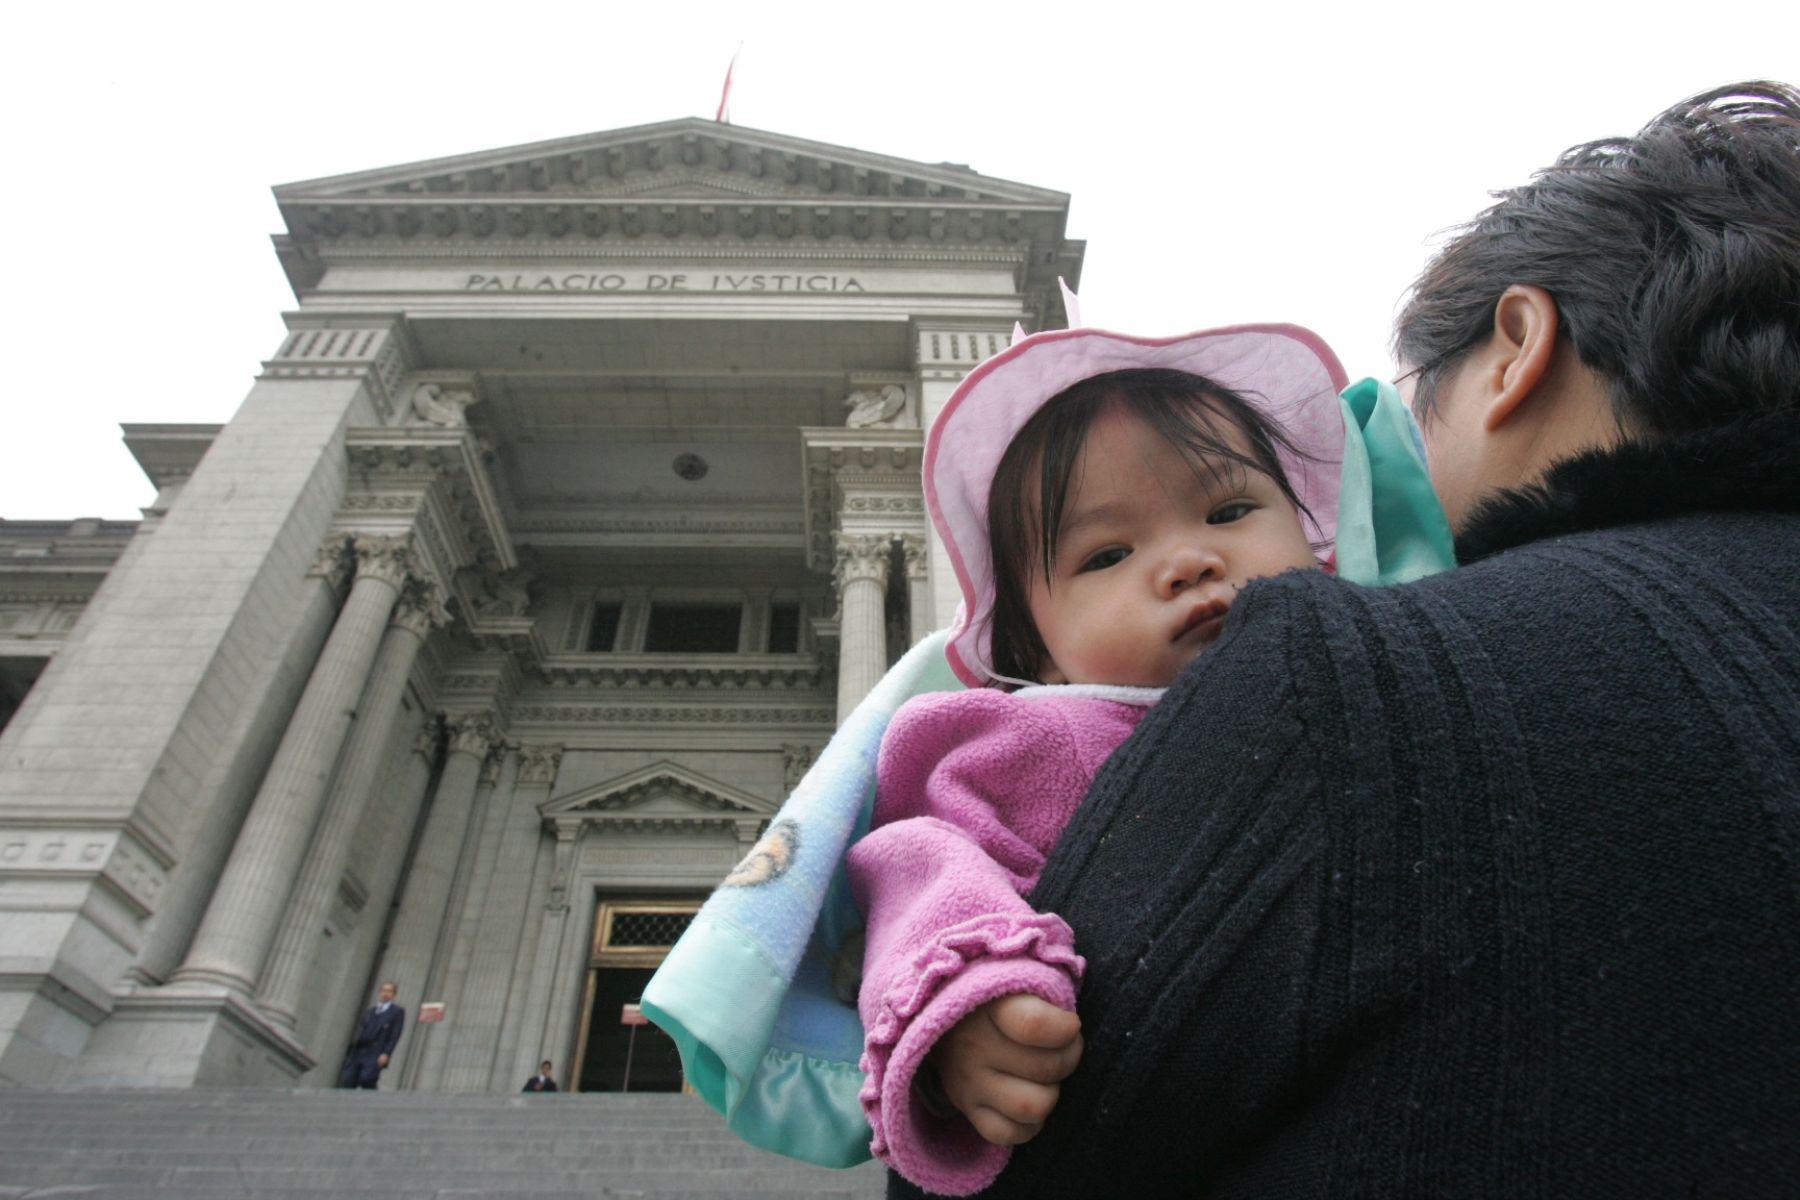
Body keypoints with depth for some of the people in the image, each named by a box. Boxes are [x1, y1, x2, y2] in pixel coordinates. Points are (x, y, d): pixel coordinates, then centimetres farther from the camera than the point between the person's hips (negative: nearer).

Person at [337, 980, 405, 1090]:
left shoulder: (397, 1011, 7)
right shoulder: (370, 1010, 25)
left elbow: (395, 1035, -2)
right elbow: (359, 1030, 20)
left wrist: (386, 1053, -13)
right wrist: (350, 1051, 10)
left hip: (375, 1055, -5)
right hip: (357, 1051, 5)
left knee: (366, 1079, -23)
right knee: (347, 1080, -7)